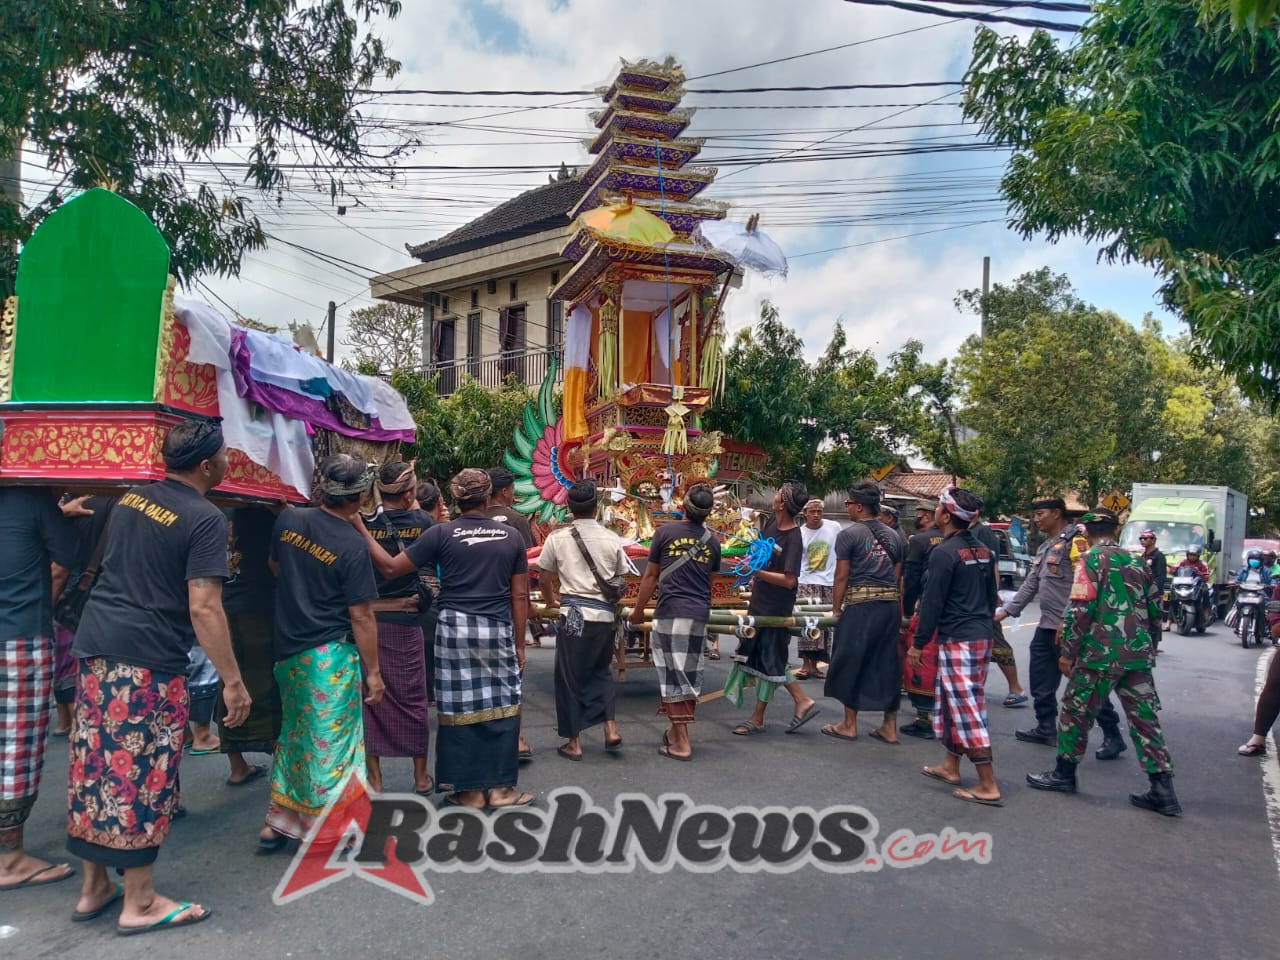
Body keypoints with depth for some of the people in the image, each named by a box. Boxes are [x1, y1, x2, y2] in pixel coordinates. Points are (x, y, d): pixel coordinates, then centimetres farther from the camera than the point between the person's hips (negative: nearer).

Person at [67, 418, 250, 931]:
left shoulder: (130, 498, 11)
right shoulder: (205, 519, -14)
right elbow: (204, 609, -19)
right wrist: (233, 681, -16)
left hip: (95, 643, 8)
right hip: (148, 659, -8)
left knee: (95, 767, 15)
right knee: (140, 775, 3)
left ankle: (93, 886, 29)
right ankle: (139, 902, 15)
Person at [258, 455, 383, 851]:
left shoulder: (288, 520, -2)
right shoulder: (352, 546, -18)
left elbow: (275, 565, 18)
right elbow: (361, 616, -16)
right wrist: (373, 670, -8)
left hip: (288, 649, 6)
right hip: (331, 656, -6)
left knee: (293, 735, 20)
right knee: (330, 741, 6)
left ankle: (276, 822, 27)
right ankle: (328, 831, 16)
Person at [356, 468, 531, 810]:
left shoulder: (442, 533, -3)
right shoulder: (511, 536, 4)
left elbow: (390, 567, -2)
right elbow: (520, 597, 5)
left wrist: (362, 532, 7)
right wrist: (520, 644, 12)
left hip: (455, 628, -1)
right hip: (497, 631, 1)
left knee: (461, 709, 7)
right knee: (500, 707, 10)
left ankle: (470, 790, 16)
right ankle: (500, 788, 16)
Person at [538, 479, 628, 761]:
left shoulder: (558, 538, -3)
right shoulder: (612, 538, 1)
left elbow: (546, 579, 6)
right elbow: (621, 579, 8)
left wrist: (550, 600, 26)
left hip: (574, 614, -3)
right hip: (605, 614, 3)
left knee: (570, 676, 9)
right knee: (600, 670, 22)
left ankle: (574, 742, 16)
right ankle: (610, 729, 13)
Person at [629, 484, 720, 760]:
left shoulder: (665, 532, -3)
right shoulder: (712, 540, 7)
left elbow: (650, 576, 1)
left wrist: (638, 611, 11)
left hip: (670, 612, -4)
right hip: (700, 614, 4)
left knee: (673, 673, 0)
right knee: (690, 673, 13)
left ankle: (680, 742, 1)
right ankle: (678, 729, 25)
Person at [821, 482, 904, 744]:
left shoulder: (849, 534, -5)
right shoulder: (892, 536, 14)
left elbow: (842, 576, -6)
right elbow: (898, 576, 13)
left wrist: (836, 609, 2)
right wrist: (898, 611, 18)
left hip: (861, 604, -6)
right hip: (891, 604, 6)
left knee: (851, 662, 5)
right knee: (887, 663, 11)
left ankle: (849, 725, 13)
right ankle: (889, 727, 16)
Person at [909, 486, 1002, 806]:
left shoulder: (944, 552, -15)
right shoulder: (983, 550, 11)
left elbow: (932, 602, -15)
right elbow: (991, 595, 18)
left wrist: (918, 643, -9)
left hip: (958, 639, -9)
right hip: (983, 636, 9)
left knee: (967, 709, -5)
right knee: (954, 704, 18)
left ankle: (988, 786, -2)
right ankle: (951, 766, 28)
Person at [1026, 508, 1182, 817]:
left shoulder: (1092, 560, -9)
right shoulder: (1136, 561, 11)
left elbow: (1080, 610, -15)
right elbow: (1154, 608, 16)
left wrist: (1068, 652, -8)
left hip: (1100, 653, -6)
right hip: (1138, 655, 6)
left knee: (1076, 712, 8)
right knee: (1145, 718, 9)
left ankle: (1064, 773, 19)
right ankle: (1162, 789, 9)